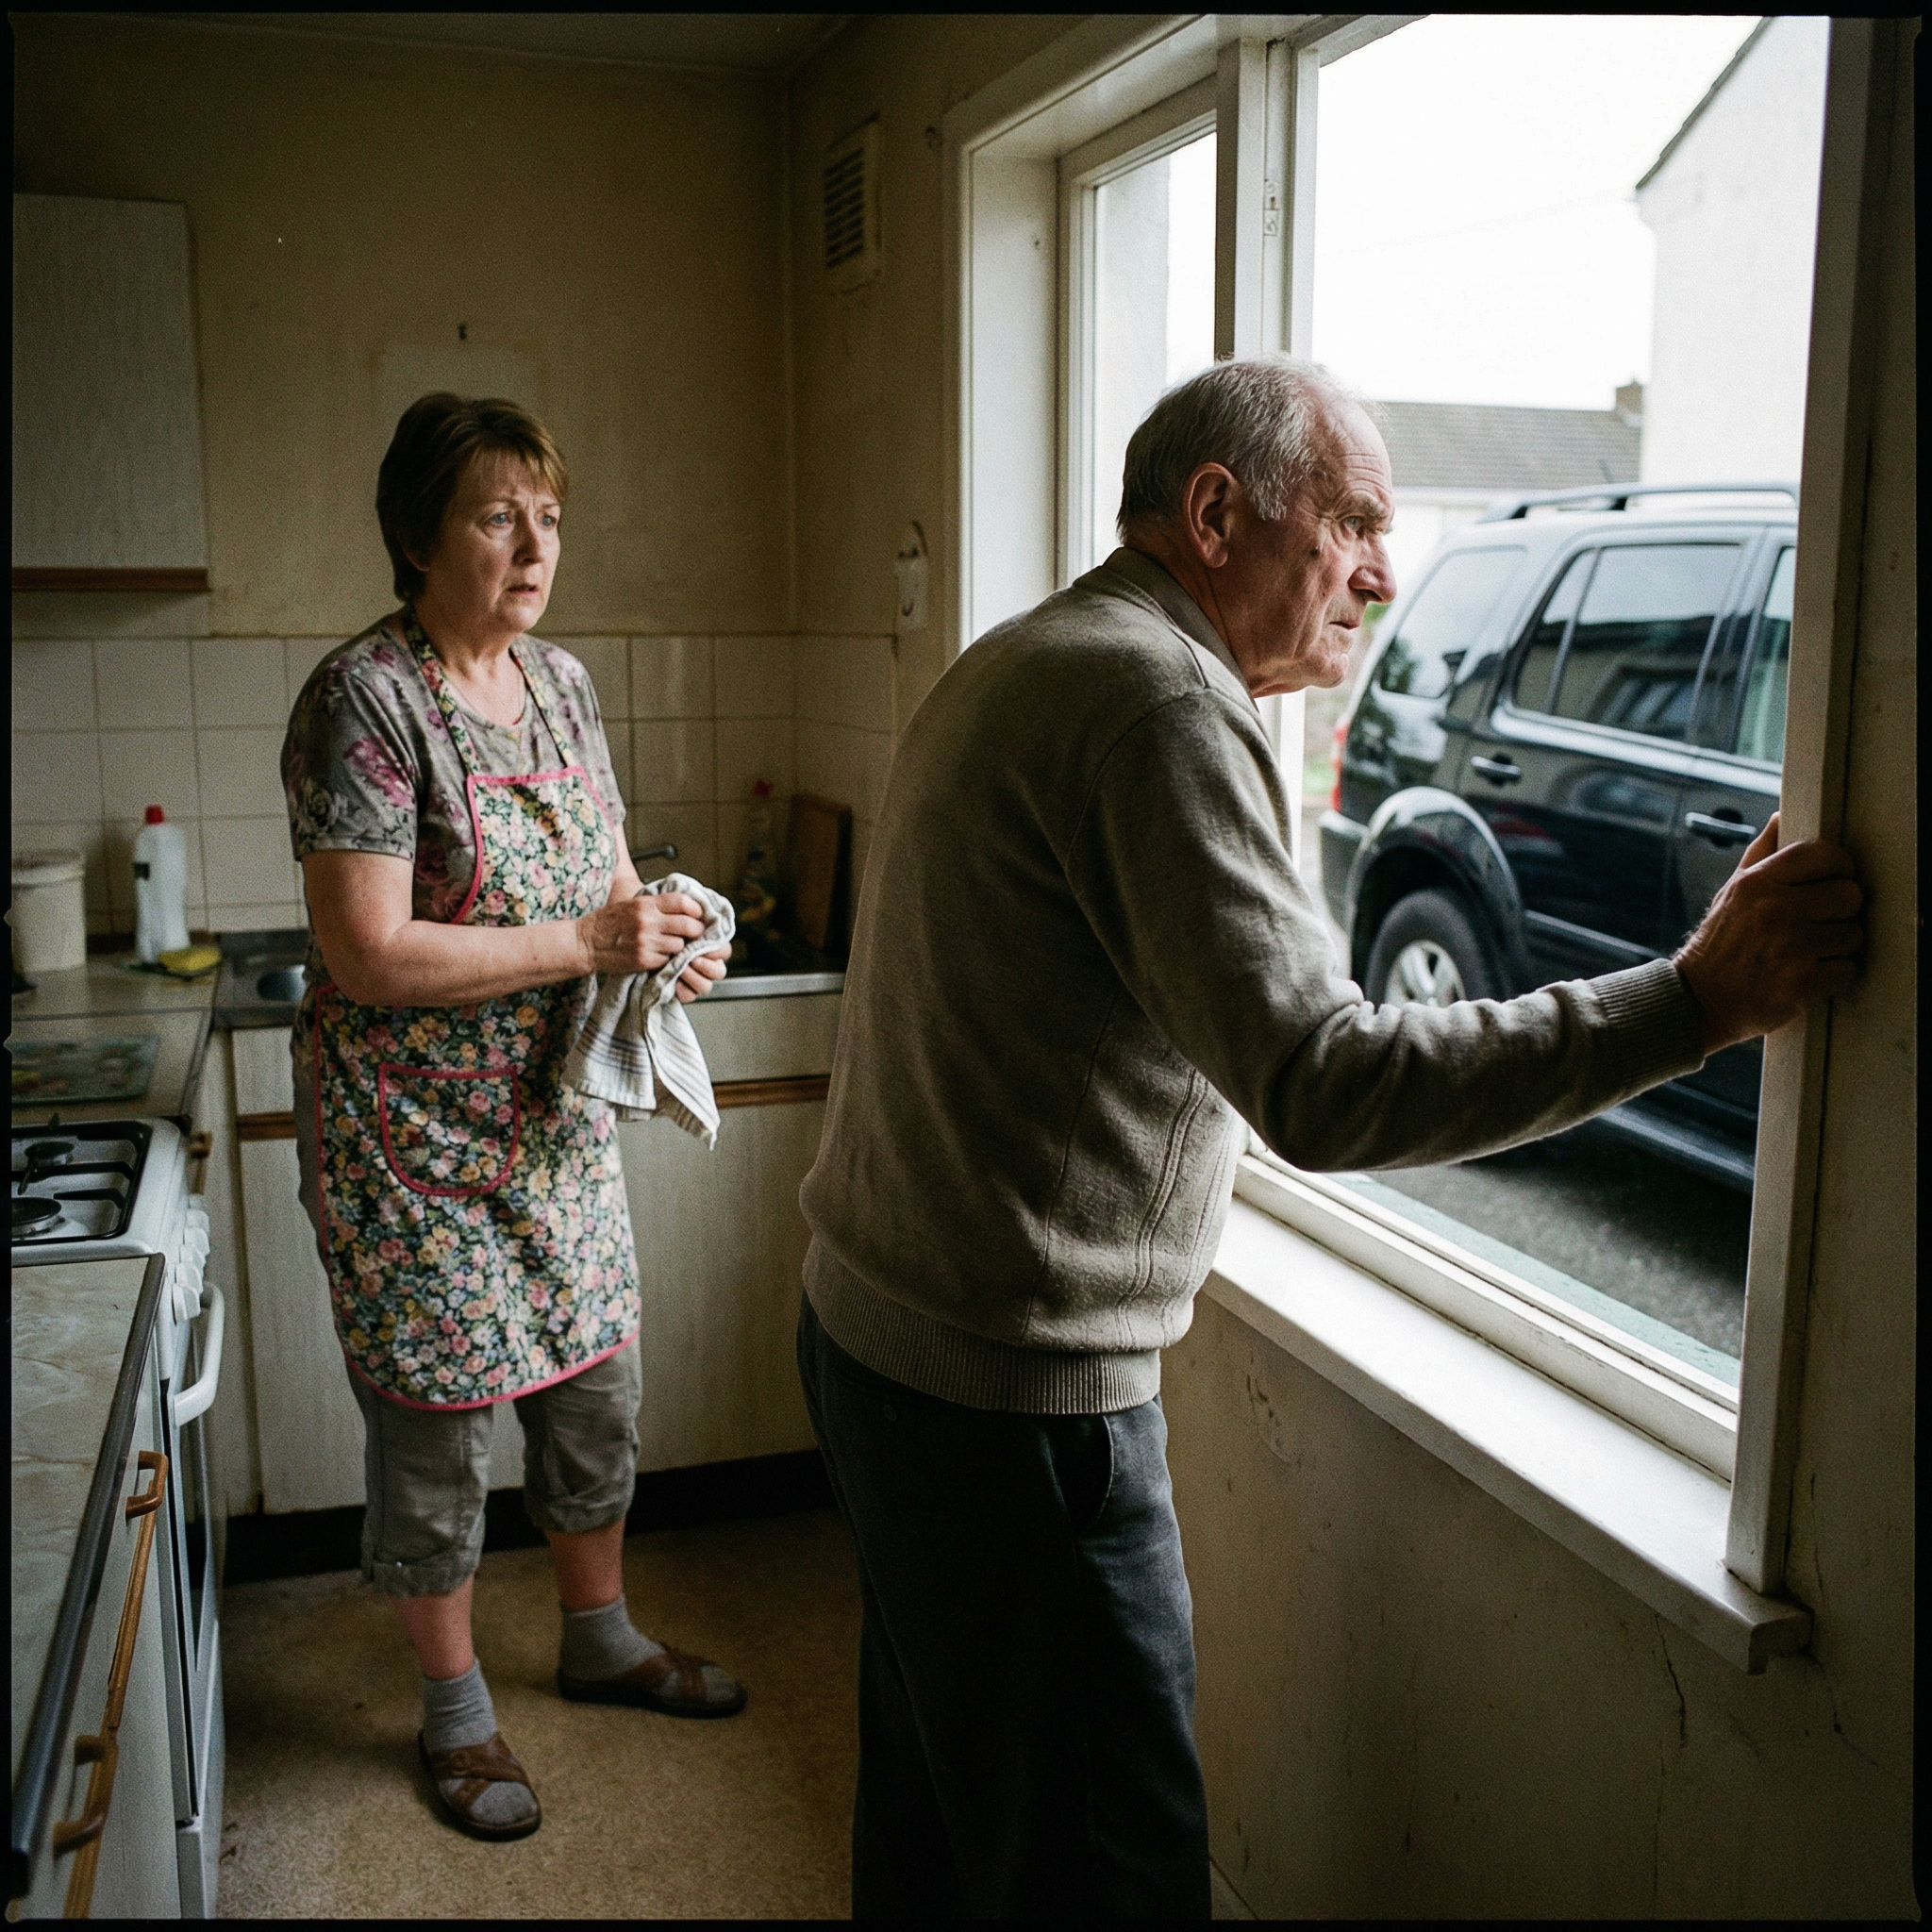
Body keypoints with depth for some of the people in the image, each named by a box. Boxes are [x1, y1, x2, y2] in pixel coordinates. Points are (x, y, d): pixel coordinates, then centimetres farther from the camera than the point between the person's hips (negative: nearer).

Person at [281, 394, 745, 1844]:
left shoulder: (562, 680, 5)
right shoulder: (365, 700, -18)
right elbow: (368, 955, -23)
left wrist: (666, 935, -8)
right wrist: (587, 942, -23)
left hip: (556, 1117, 7)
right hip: (412, 1136, -7)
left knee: (598, 1391, 17)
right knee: (436, 1424, 8)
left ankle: (602, 1636, 40)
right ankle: (456, 1709, 30)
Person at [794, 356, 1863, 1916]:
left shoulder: (1021, 665, 14)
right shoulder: (1157, 704, -20)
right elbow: (1323, 1086, -28)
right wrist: (1701, 997, -23)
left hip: (873, 1324, 11)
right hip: (1009, 1396, -11)